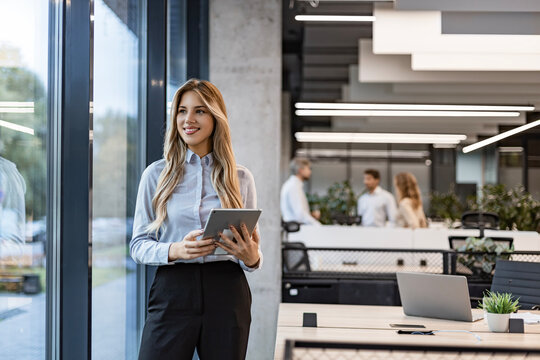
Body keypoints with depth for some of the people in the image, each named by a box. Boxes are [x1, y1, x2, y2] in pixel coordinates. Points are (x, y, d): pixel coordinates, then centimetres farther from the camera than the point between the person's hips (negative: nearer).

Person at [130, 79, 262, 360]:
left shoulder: (240, 178, 10)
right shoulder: (156, 174, 6)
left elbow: (252, 249, 13)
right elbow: (138, 244, 4)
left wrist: (252, 258, -11)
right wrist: (175, 250, -15)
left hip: (227, 292, 1)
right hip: (172, 291, -1)